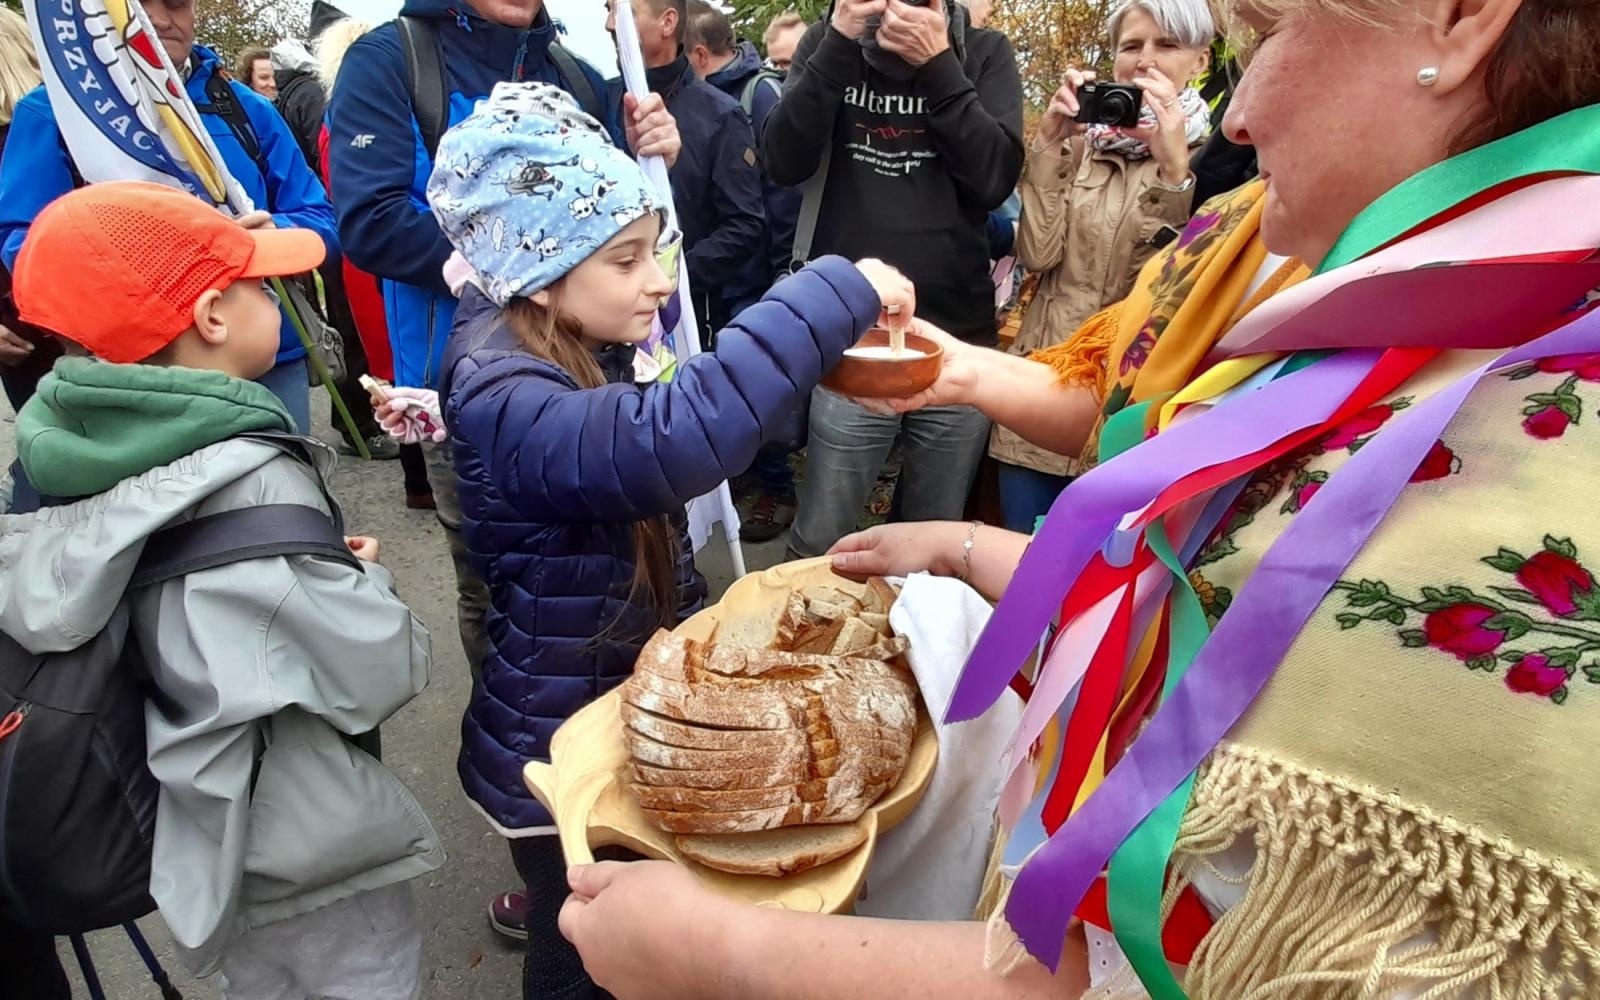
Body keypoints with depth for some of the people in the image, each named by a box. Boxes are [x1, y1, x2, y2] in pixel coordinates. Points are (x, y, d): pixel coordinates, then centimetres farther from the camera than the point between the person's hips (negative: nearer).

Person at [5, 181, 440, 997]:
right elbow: (381, 672, -26)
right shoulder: (250, 482, -29)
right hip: (300, 849, -7)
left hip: (192, 830, 7)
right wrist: (361, 577, -7)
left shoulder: (66, 450, -7)